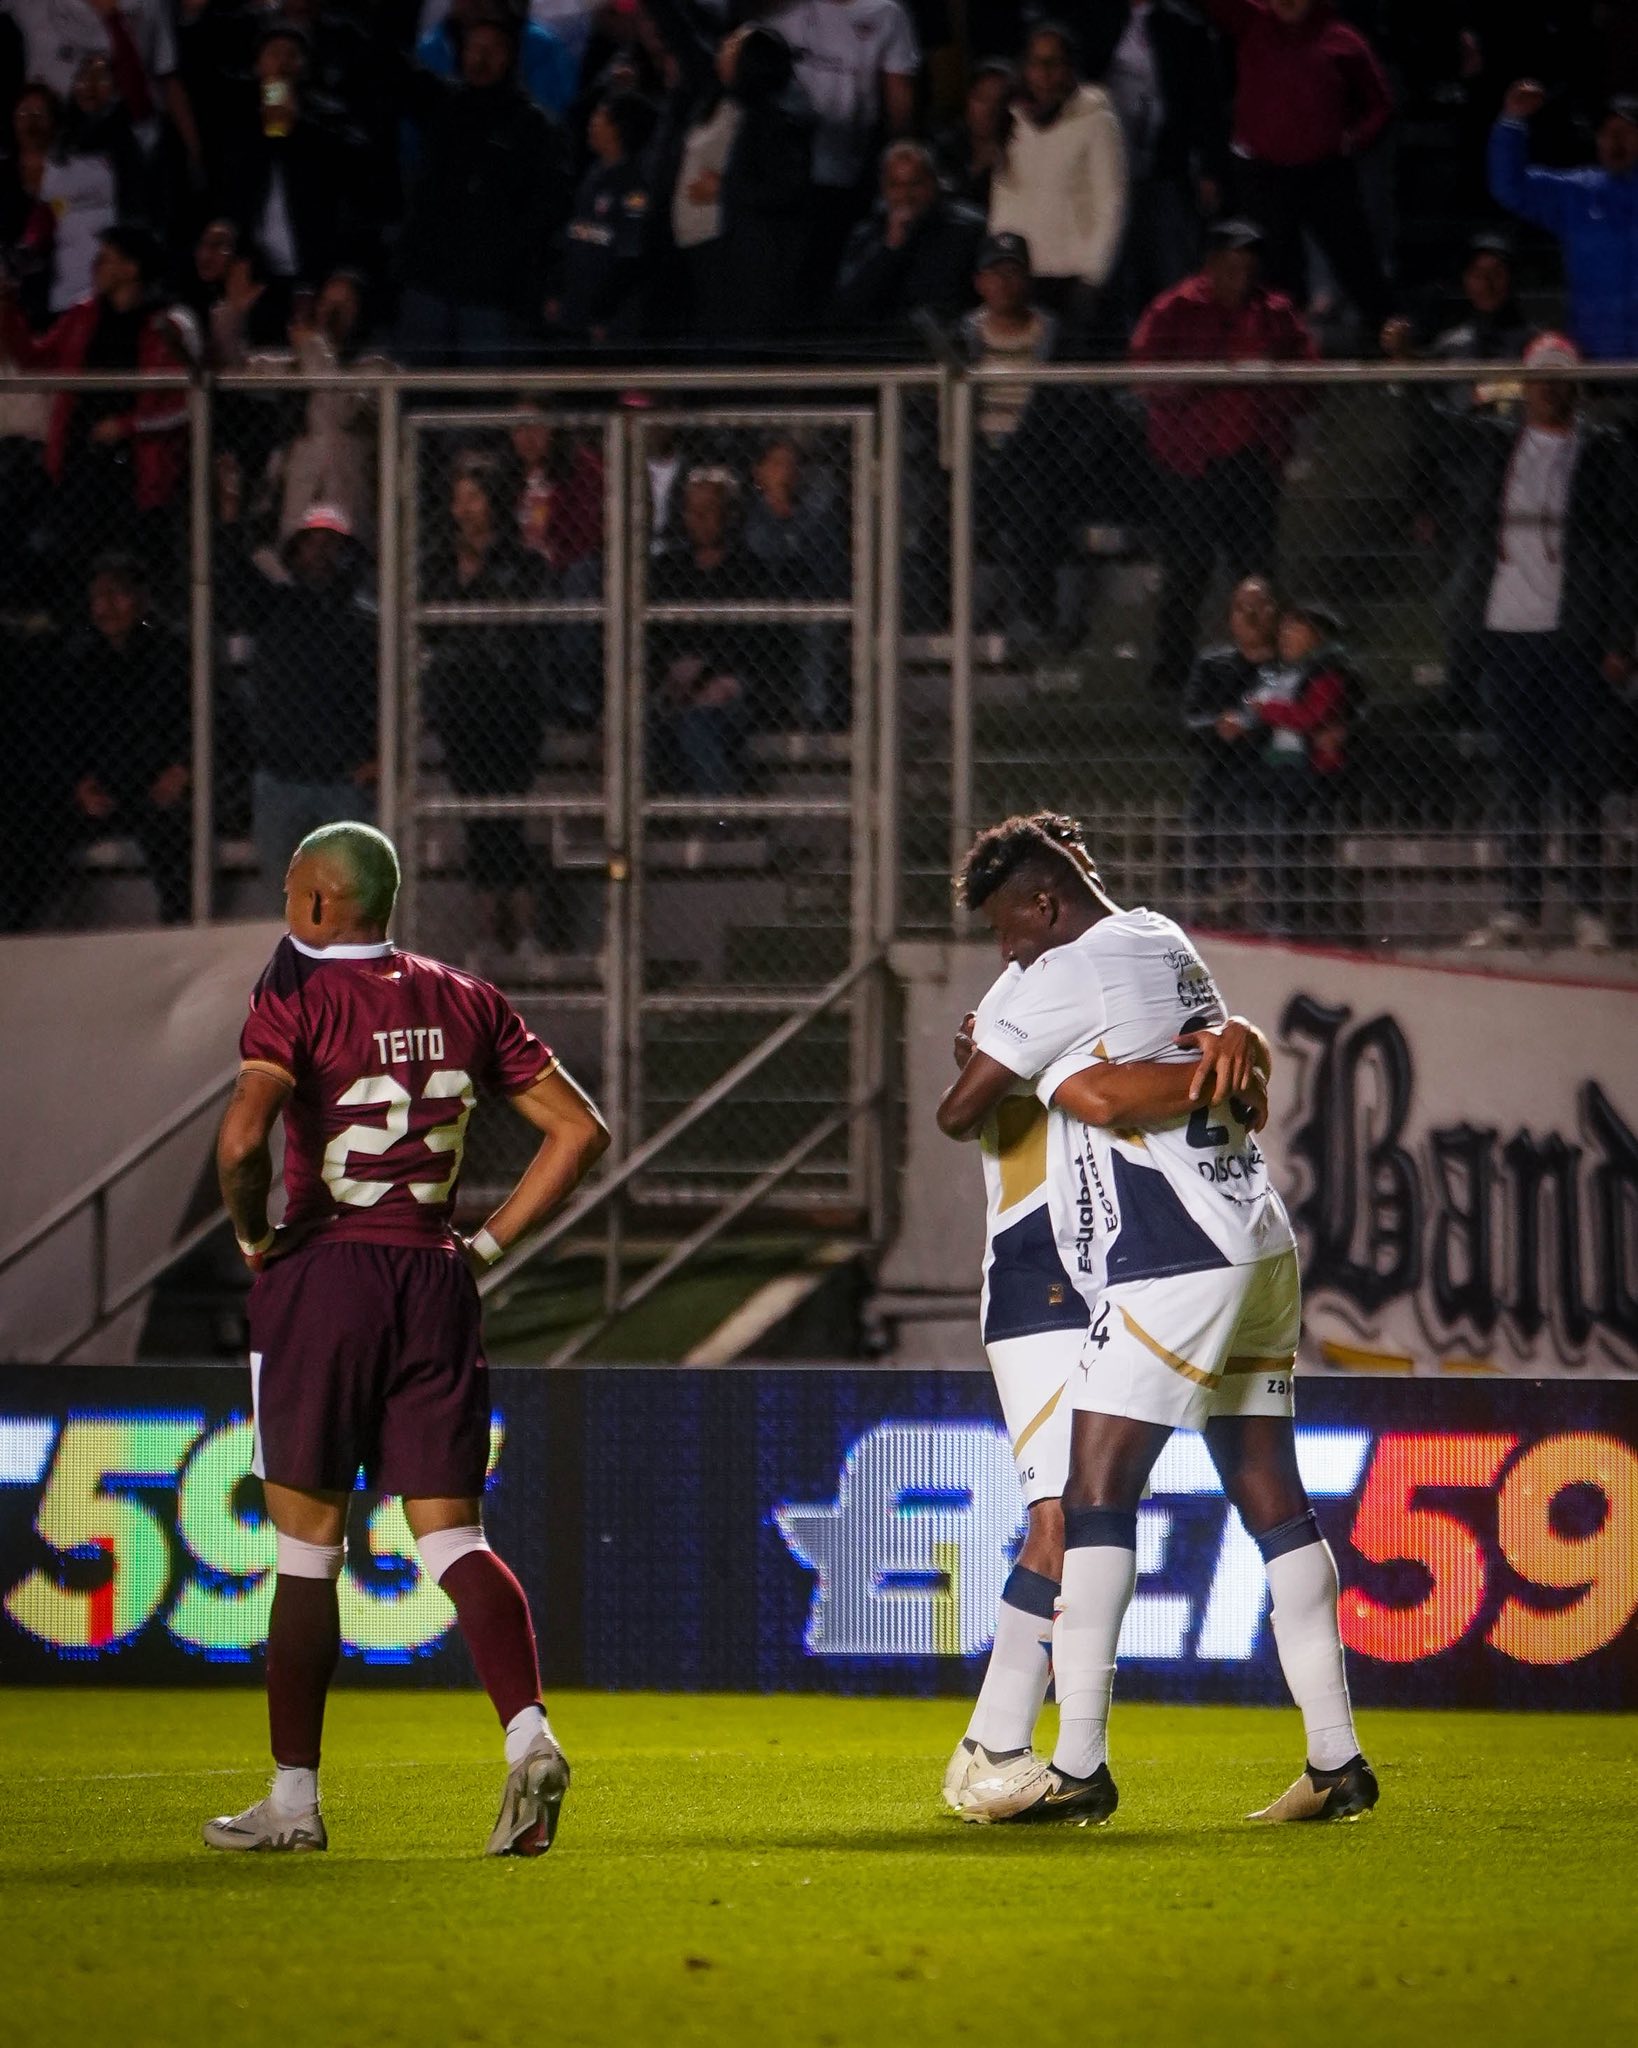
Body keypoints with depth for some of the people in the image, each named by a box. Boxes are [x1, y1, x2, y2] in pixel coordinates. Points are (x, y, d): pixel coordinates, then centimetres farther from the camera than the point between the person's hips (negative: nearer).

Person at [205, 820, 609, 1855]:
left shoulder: (296, 1003, -7)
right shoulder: (468, 1004, 10)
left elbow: (243, 1140, -23)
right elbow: (580, 1131, 10)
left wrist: (254, 1236, -5)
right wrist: (489, 1243, 11)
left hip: (323, 1272, -4)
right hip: (436, 1283, 4)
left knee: (308, 1549, 4)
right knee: (454, 1539, 3)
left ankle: (295, 1797, 10)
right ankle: (528, 1729, -21)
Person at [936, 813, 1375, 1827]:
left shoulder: (1066, 976, -8)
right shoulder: (1170, 944, 16)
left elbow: (960, 1112, -3)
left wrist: (980, 1076, 19)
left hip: (1177, 1265, -9)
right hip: (1263, 1247, 9)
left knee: (1097, 1491, -8)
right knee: (1272, 1498, 8)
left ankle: (1080, 1764, -13)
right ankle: (1337, 1760, 6)